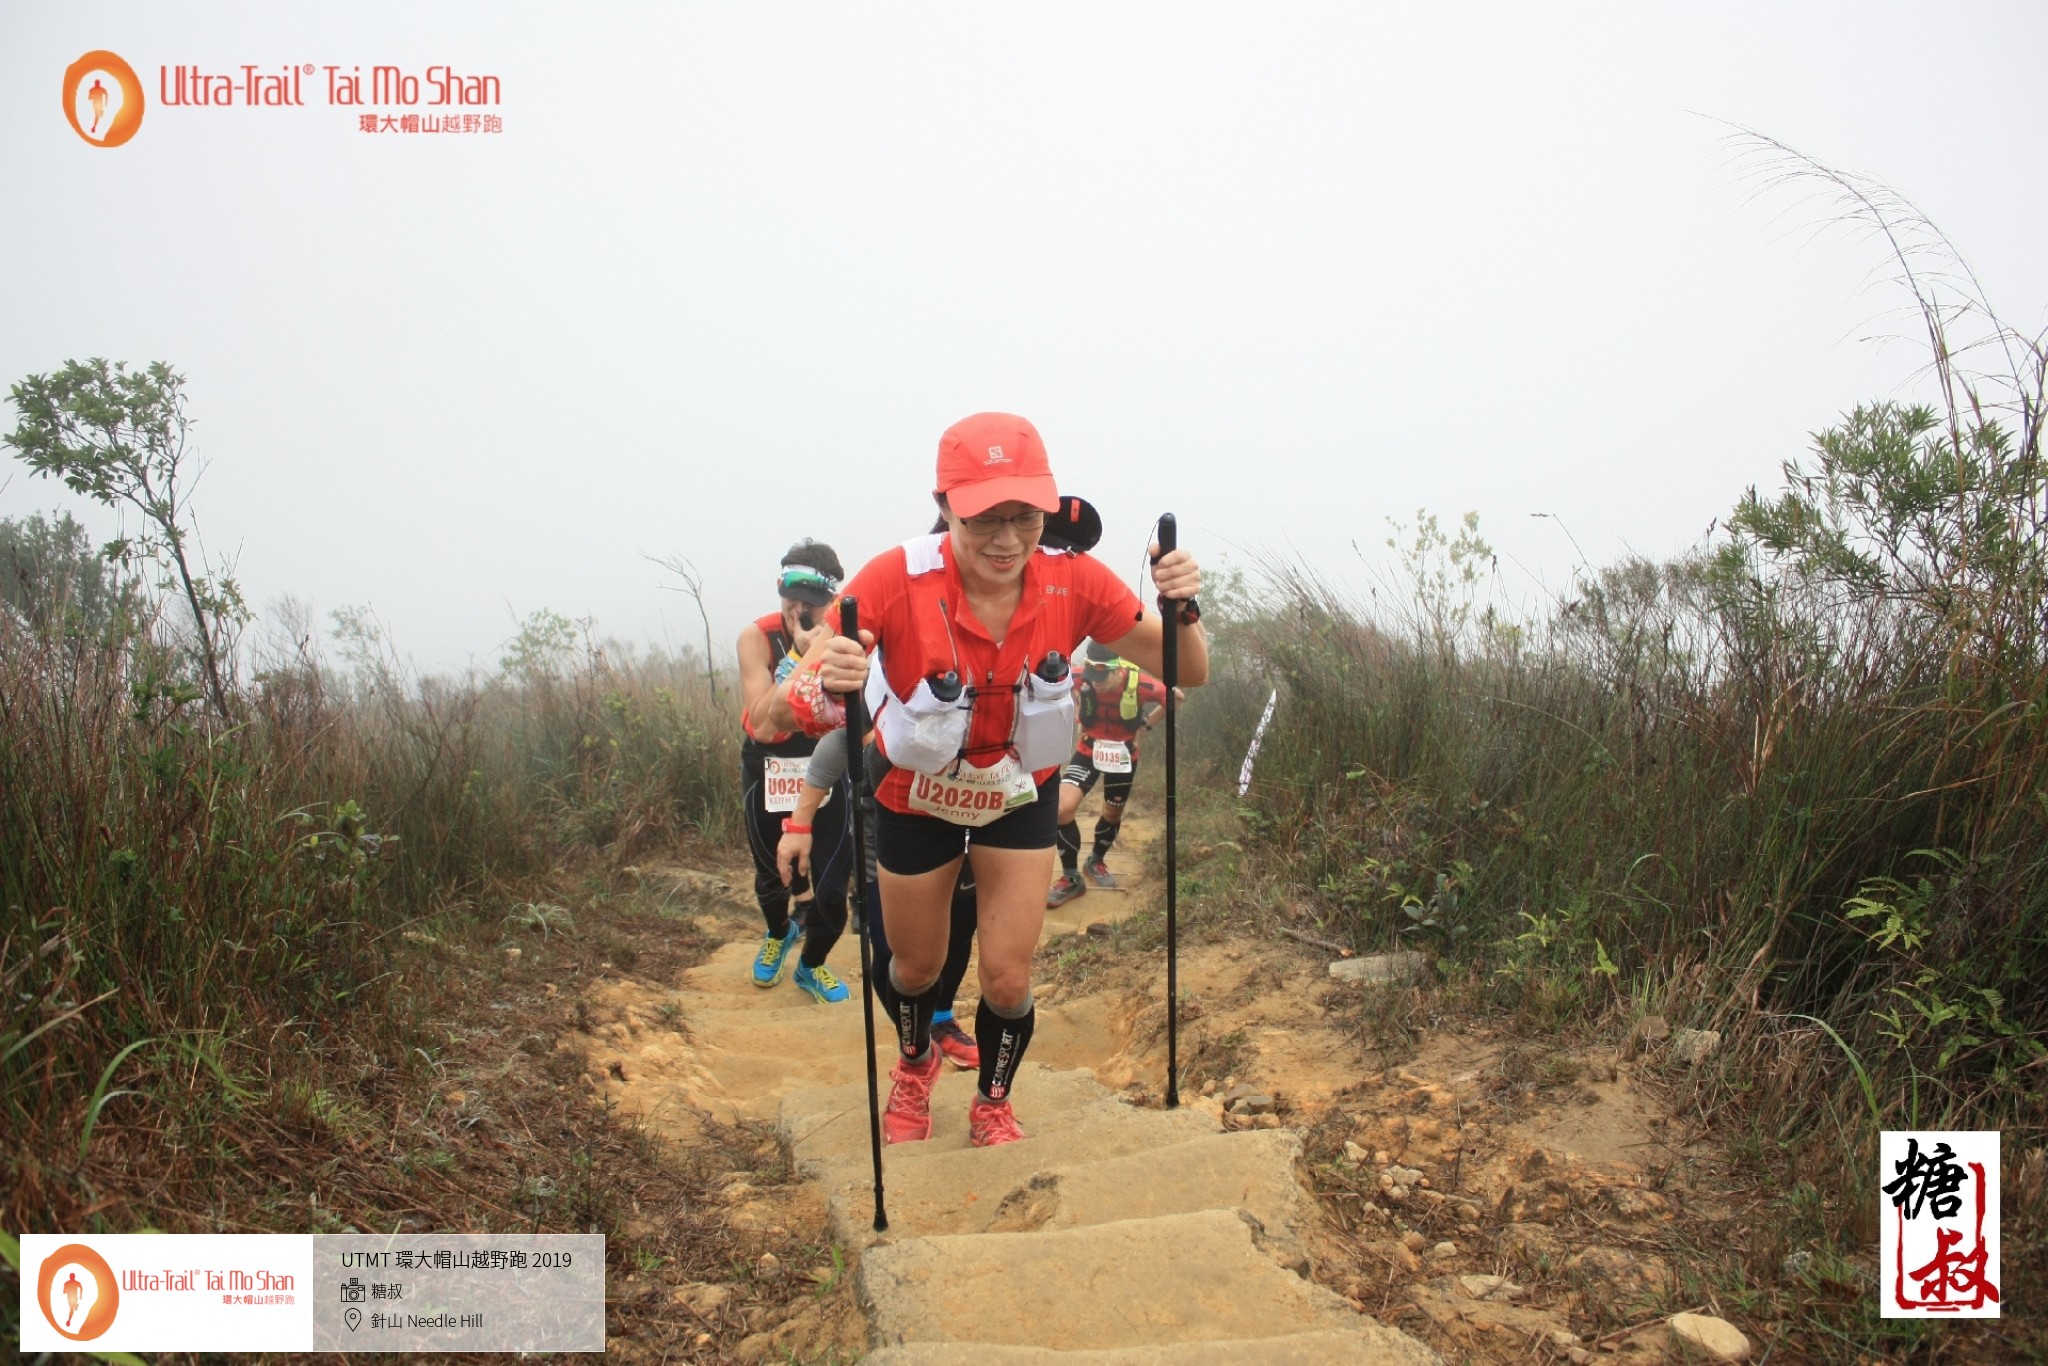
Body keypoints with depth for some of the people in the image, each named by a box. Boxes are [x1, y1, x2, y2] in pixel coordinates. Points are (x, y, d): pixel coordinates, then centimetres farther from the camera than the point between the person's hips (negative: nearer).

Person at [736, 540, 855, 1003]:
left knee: (833, 879, -5)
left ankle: (812, 965, 25)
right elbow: (763, 725, -31)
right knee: (771, 873, 16)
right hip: (768, 769, 0)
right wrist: (798, 656, -34)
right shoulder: (758, 637, -20)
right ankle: (778, 933, 52)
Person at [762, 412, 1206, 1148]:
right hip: (916, 798, -1)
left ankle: (993, 1107, 34)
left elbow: (1189, 673, -17)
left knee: (1007, 978, 1)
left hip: (1020, 796, 1)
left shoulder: (1072, 582, -25)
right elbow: (776, 712, -37)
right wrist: (820, 690, -61)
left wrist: (1182, 607, -39)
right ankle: (915, 1066, 54)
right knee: (917, 968, 18)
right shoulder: (897, 580, -35)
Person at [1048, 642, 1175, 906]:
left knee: (1112, 814, 17)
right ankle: (1070, 878, -3)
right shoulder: (1081, 677, -26)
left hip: (1122, 754, 0)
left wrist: (1145, 724, -4)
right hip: (1088, 749, 0)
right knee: (1063, 808, -19)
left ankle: (1096, 862, 46)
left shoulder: (1140, 684, -29)